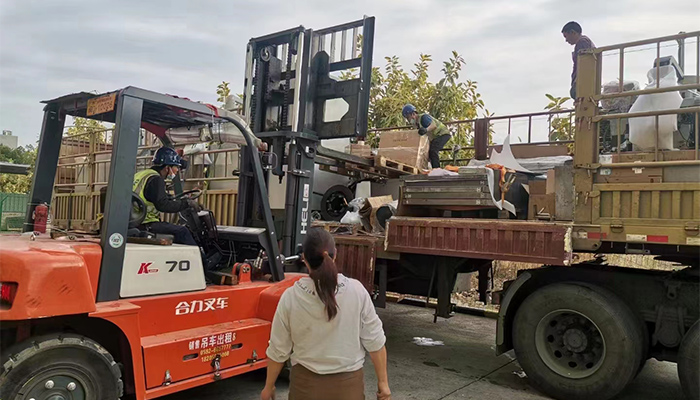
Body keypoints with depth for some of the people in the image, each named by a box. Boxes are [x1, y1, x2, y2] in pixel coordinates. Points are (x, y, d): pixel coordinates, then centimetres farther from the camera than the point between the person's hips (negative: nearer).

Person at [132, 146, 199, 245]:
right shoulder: (155, 179, -14)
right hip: (145, 225, -10)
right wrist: (186, 203, -18)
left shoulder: (141, 174, 17)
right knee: (182, 231, -16)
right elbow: (163, 205, -25)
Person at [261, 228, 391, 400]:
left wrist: (269, 386, 9)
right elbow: (374, 341, -8)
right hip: (348, 384, 0)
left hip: (306, 384, 0)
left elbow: (278, 350, -5)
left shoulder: (291, 297, -13)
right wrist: (383, 381, 3)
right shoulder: (357, 291, -14)